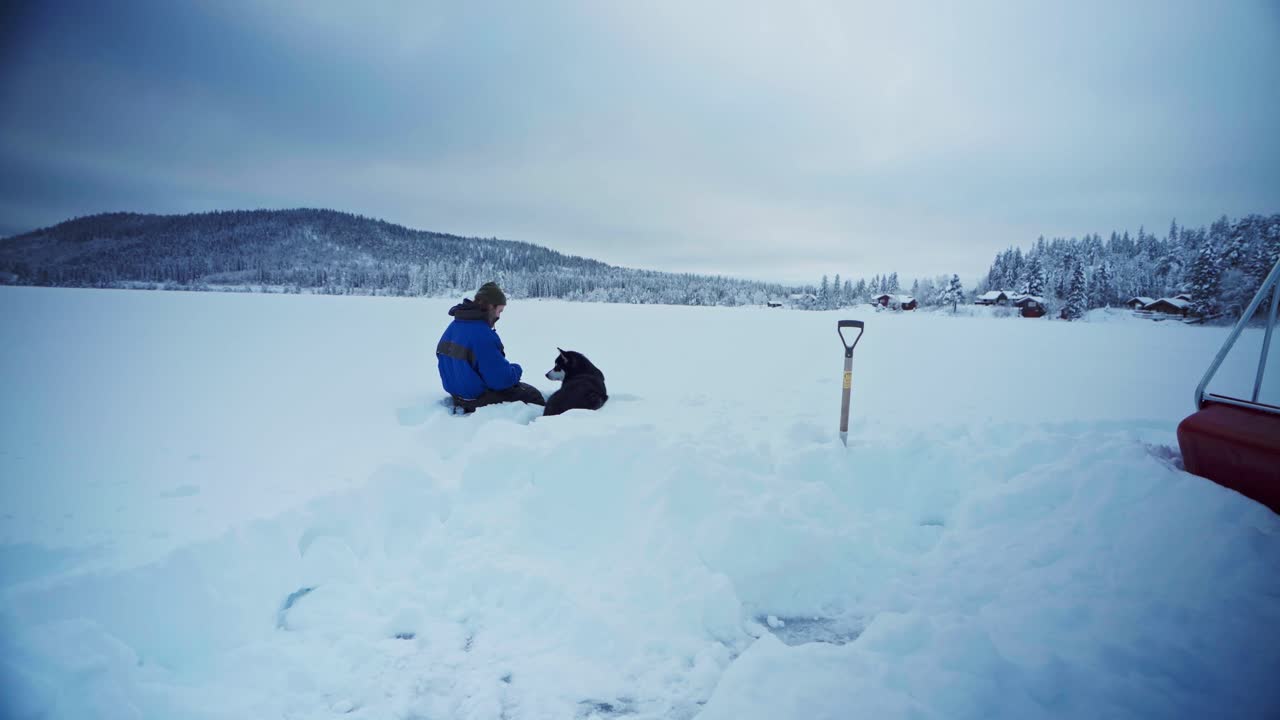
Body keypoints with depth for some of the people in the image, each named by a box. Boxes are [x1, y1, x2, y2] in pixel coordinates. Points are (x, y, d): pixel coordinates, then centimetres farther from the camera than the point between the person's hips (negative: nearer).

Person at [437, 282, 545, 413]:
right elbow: (502, 379, -26)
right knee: (532, 395, 5)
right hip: (479, 398, -9)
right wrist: (516, 369, -5)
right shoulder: (482, 334, -27)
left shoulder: (453, 326, 1)